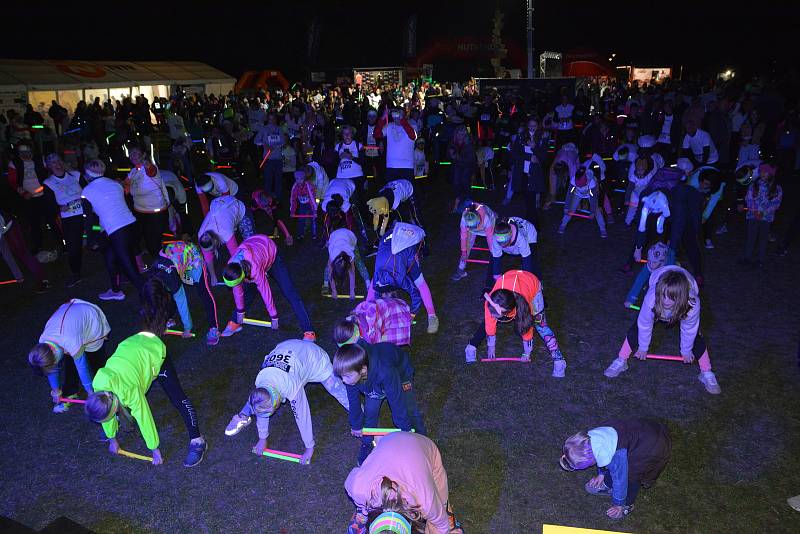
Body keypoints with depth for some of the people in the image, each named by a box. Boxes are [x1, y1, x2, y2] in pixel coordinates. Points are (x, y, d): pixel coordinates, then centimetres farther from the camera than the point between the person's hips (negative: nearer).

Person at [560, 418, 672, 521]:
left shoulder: (616, 457, -34)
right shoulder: (592, 437, -12)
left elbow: (620, 480, -17)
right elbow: (601, 458, 11)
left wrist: (618, 505, 0)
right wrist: (601, 474, 27)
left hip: (656, 445, -8)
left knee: (631, 475, -11)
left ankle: (627, 505, 14)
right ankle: (607, 485, 34)